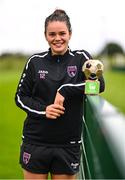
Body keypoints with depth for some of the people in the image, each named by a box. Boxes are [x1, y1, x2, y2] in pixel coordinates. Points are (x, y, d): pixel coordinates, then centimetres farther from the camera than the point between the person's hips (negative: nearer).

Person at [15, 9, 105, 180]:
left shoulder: (81, 58, 0)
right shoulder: (35, 61, 3)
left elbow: (99, 84, -16)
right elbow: (20, 96, 6)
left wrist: (65, 91, -22)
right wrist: (43, 109, -11)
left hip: (68, 144, -1)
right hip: (35, 142, 1)